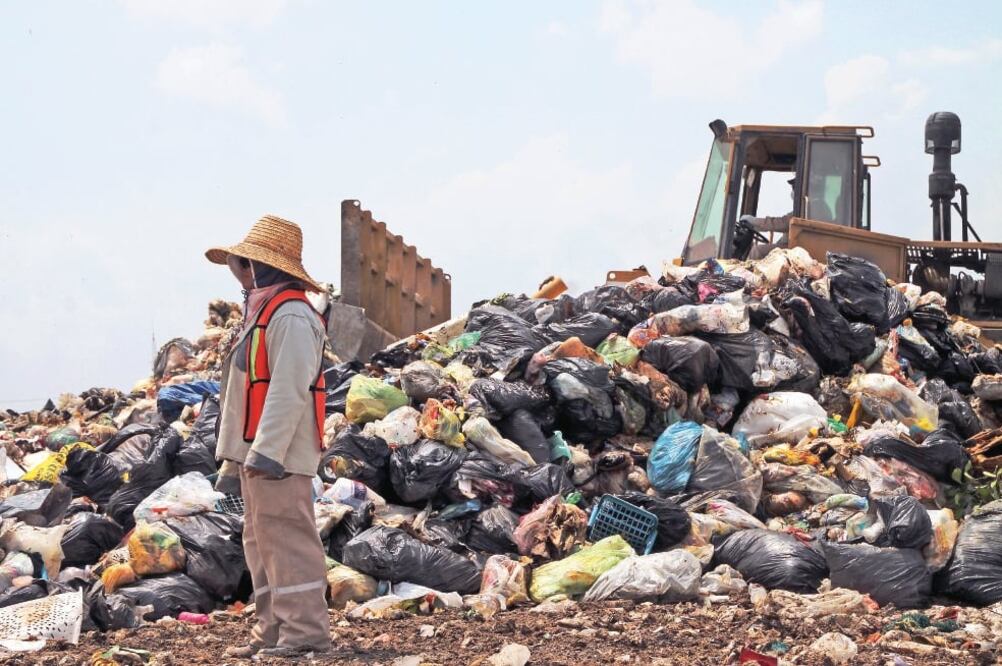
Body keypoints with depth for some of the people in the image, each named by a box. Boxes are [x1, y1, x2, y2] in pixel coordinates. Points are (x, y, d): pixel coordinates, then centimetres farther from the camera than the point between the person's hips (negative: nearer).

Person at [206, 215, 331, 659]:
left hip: (279, 455, -11)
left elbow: (289, 389, -21)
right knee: (261, 544, 12)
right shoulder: (261, 312, 21)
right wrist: (233, 460, 21)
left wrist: (266, 452, -25)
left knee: (287, 539, -10)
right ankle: (272, 632, 15)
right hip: (256, 454, 11)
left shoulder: (290, 316, -13)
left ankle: (305, 631, -8)